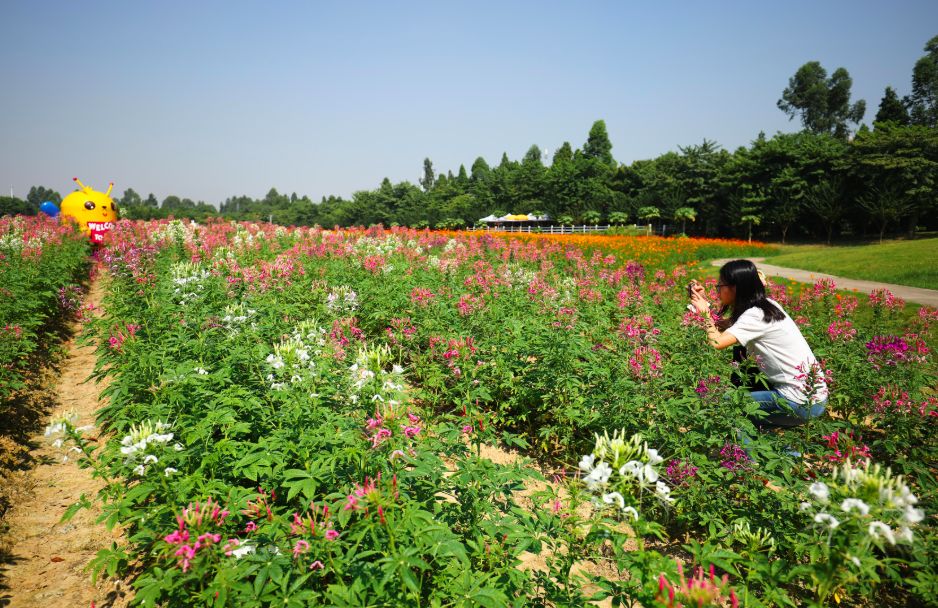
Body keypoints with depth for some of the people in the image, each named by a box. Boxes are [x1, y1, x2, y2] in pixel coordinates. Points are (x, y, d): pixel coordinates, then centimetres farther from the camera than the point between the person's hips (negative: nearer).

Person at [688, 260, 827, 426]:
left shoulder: (756, 315, -19)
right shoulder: (763, 305, 6)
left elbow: (716, 342, -30)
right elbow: (721, 326, 10)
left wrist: (705, 311, -16)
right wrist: (704, 301, 2)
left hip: (803, 402, -9)